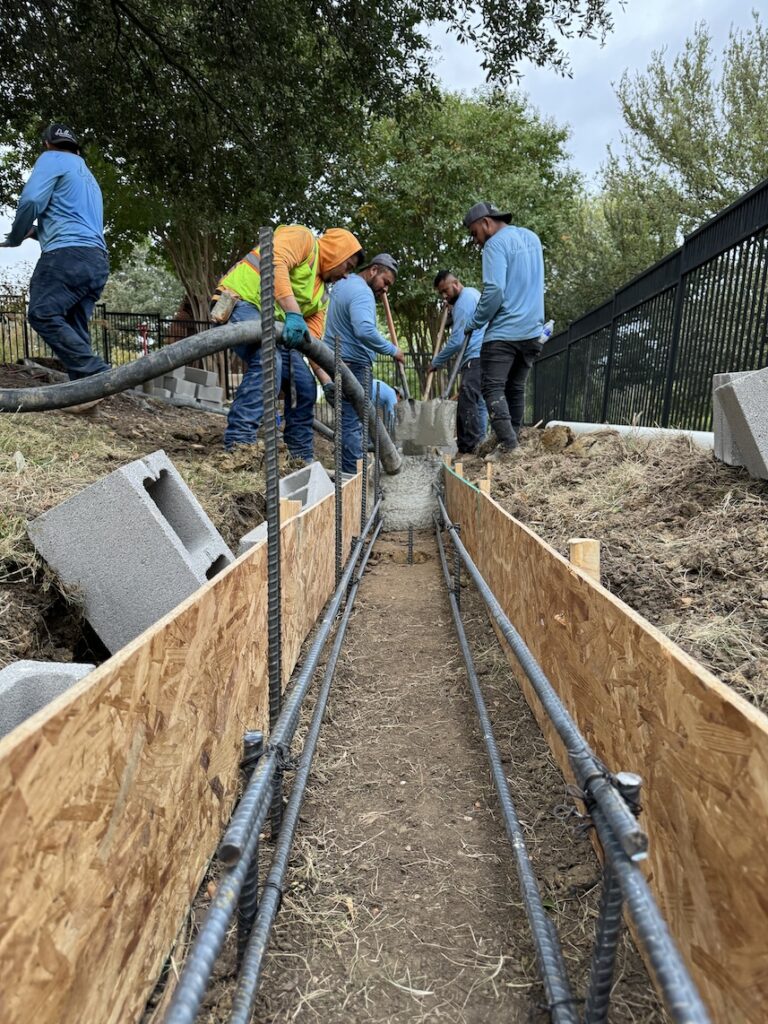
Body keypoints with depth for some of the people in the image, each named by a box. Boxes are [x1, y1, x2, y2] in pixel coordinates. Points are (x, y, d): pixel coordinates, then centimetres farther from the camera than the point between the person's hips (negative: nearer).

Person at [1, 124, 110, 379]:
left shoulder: (52, 159, 8)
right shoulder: (89, 178, 35)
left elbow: (31, 199, -7)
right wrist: (36, 232, 42)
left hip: (68, 254, -8)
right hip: (98, 261, 8)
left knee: (42, 314, -14)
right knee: (75, 331, 4)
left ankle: (98, 374, -29)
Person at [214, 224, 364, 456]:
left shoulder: (321, 294, 22)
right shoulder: (303, 238, -1)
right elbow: (275, 262, -23)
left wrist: (326, 378, -2)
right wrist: (293, 312, -35)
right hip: (242, 302, -9)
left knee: (304, 385, 5)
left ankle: (302, 460, 13)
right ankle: (238, 444, -40)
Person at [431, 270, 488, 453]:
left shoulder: (463, 301, -11)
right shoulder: (473, 292, 21)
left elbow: (457, 340, -15)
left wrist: (436, 362, -6)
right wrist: (452, 311, 21)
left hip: (475, 358, -11)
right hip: (481, 357, 11)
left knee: (467, 403, -17)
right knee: (478, 402, 10)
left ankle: (469, 449, -22)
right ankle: (479, 444, 12)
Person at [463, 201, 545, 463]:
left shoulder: (496, 244, -9)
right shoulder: (532, 238, 17)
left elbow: (494, 291, -19)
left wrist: (474, 323, -7)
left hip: (504, 331, -8)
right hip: (532, 330, 8)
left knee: (493, 387, -7)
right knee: (516, 387, 15)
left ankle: (507, 442, -17)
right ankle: (511, 436, 21)